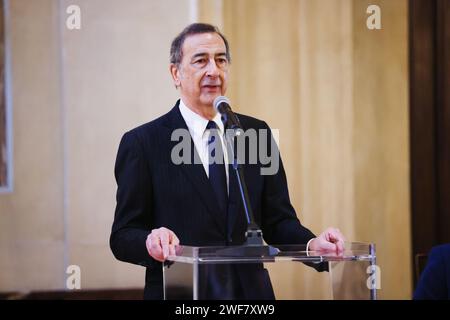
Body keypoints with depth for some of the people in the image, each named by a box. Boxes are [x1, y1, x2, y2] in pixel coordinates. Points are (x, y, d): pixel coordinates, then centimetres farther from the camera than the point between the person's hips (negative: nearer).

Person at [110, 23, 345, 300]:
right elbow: (123, 235, -8)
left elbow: (277, 220, 6)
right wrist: (151, 241, -29)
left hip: (251, 291, 4)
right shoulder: (143, 143, -5)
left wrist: (311, 243, -14)